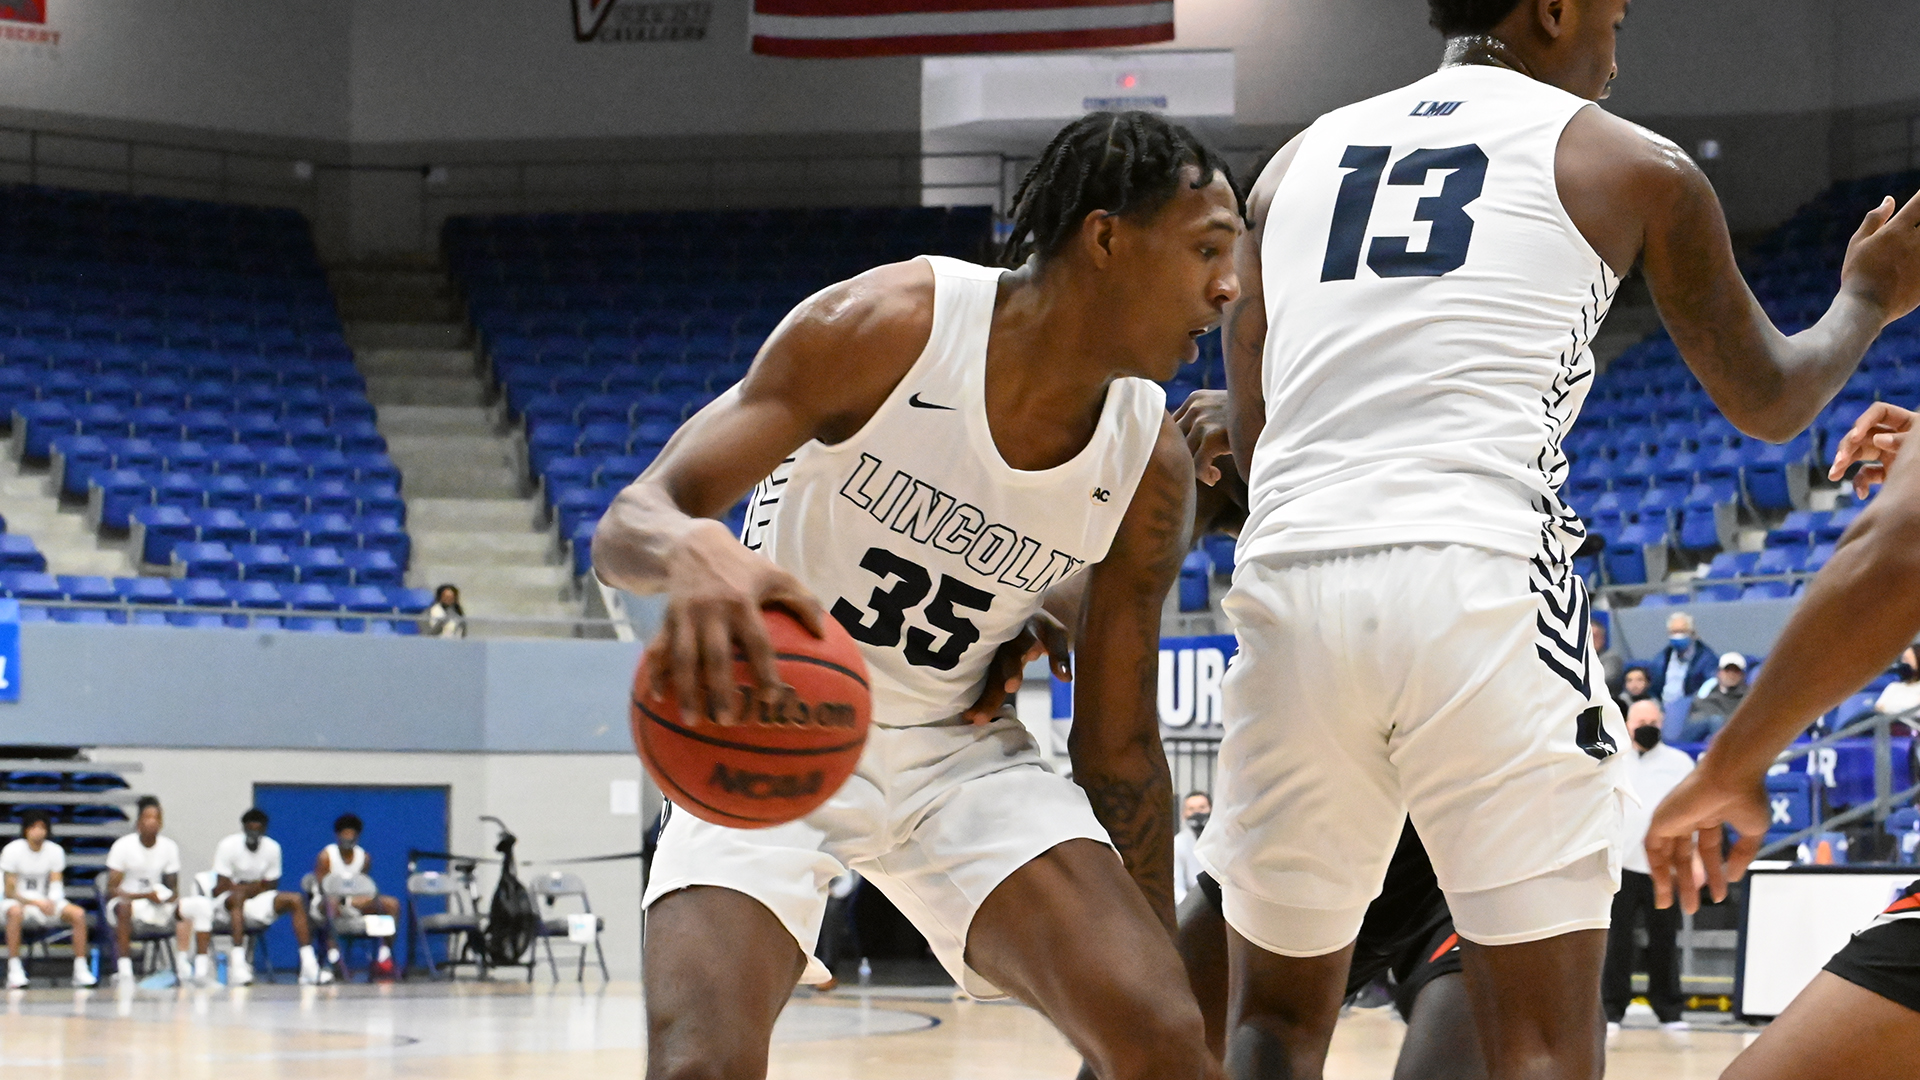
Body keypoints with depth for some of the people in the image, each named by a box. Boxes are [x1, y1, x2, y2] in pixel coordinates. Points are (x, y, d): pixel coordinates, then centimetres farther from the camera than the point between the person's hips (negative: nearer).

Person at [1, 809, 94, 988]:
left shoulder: (55, 851, 0)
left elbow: (56, 886, -4)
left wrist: (51, 903, -29)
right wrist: (36, 903, -28)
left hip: (44, 902, 4)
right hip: (18, 901, -4)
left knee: (78, 914, -20)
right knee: (15, 912, -40)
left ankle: (81, 970, -14)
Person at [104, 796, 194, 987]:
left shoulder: (169, 847, 0)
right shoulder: (123, 846, -11)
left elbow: (173, 888, 6)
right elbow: (112, 890, -14)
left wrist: (171, 897, -21)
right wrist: (146, 895, -27)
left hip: (157, 905, 4)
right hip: (127, 899, -4)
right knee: (124, 907, -38)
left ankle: (182, 962, -28)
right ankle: (124, 969, -39)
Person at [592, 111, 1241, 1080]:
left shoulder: (1151, 467, -11)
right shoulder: (884, 329, -23)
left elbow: (1118, 751, 1)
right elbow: (628, 526, -26)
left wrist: (1160, 964, 2)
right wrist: (693, 553, -51)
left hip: (957, 751, 3)